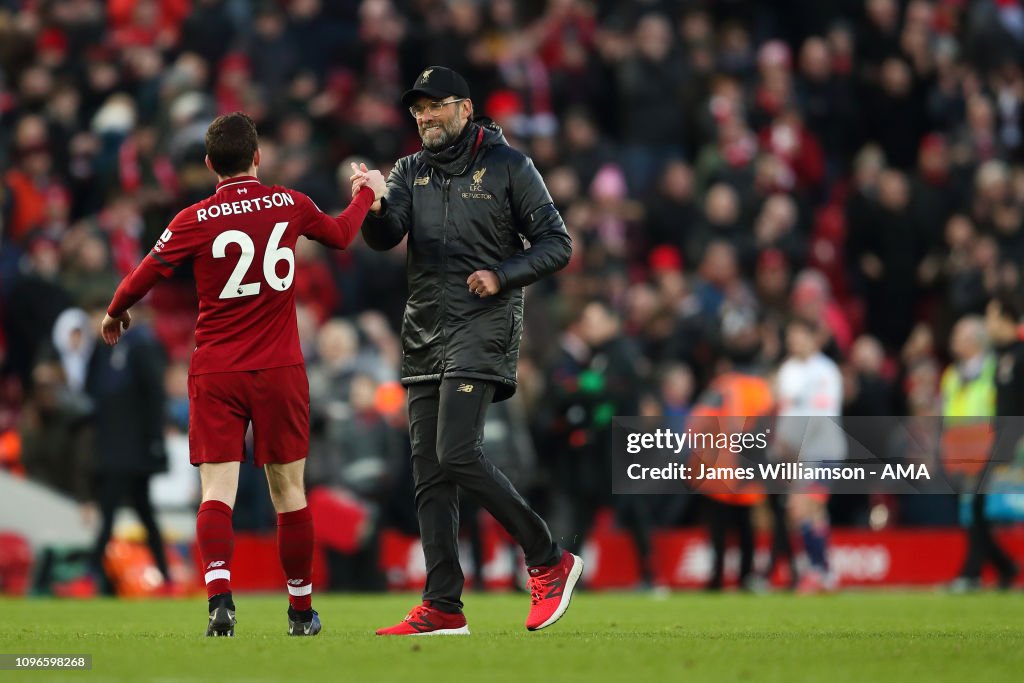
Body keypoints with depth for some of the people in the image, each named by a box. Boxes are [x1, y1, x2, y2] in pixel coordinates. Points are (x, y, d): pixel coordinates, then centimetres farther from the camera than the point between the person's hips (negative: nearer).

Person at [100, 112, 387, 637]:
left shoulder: (196, 220, -6)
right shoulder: (290, 205, 1)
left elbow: (145, 275, -4)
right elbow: (340, 235, 20)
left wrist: (114, 314, 16)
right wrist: (366, 193, 40)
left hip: (215, 372, -1)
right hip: (280, 370, 1)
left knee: (217, 491, -4)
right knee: (289, 491, 10)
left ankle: (219, 596, -24)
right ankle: (301, 609, 19)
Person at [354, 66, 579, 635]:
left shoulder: (507, 167, -1)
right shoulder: (411, 172, 13)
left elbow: (557, 245, -1)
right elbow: (385, 237, -4)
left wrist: (502, 275, -15)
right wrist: (371, 207, -26)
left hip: (482, 329, -6)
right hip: (425, 334, 6)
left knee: (457, 454, -20)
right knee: (430, 472, 3)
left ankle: (549, 561, -8)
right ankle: (443, 606, 5)